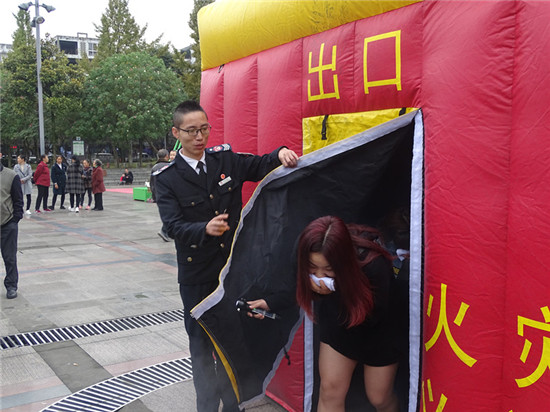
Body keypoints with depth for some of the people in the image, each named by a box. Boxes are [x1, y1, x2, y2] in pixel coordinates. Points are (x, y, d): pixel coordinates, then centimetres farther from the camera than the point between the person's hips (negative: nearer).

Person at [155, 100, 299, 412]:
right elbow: (173, 226, -18)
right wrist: (206, 229, -38)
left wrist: (281, 154, -15)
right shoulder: (167, 178, -8)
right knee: (201, 343, 11)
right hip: (197, 275, -2)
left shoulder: (226, 159, 1)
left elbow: (260, 166, 9)